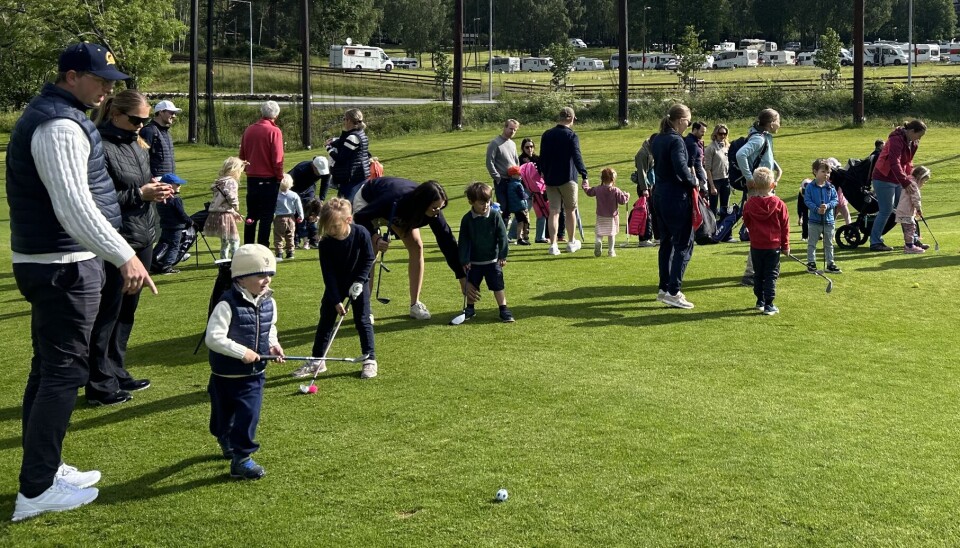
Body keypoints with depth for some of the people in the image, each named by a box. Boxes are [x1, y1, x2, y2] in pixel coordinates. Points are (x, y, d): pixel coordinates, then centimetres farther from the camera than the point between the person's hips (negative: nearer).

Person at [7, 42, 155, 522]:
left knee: (49, 366, 17)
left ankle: (45, 468, 28)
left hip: (42, 262, 11)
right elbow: (74, 206, -28)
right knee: (64, 371, -6)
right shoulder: (61, 126, -18)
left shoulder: (46, 115, 16)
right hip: (63, 267, -11)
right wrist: (124, 257, -32)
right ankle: (35, 491, -1)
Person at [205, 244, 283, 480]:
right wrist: (242, 352, -28)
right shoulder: (228, 305, -23)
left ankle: (240, 455, 8)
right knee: (223, 414, 13)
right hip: (226, 375, -4)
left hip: (254, 373, 4)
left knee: (249, 414, -4)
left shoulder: (269, 303, -1)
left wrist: (273, 345, -2)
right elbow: (213, 338, -28)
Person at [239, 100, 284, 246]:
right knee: (266, 217, 1)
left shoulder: (249, 130, 4)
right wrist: (280, 177, -3)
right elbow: (277, 159, -15)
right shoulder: (274, 131, -12)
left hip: (252, 178, 5)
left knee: (251, 215, 15)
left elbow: (242, 155, 9)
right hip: (269, 180, -5)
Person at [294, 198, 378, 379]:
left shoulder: (361, 234, -23)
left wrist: (359, 281, -18)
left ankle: (370, 359, 8)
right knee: (325, 321, 3)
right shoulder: (325, 243, -20)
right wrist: (336, 300, -19)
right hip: (335, 285, 2)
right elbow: (328, 274, -17)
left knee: (363, 321, -3)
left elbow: (369, 259, -10)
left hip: (357, 283, -2)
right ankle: (317, 360, 13)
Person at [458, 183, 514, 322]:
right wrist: (464, 260, -9)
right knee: (471, 286, 11)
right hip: (474, 261, 1)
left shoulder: (495, 217, -10)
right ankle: (470, 308, 28)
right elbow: (463, 241, -5)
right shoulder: (467, 219, -8)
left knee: (498, 286, 0)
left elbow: (502, 237, -7)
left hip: (493, 260, -1)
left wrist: (502, 256, -10)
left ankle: (503, 309, 7)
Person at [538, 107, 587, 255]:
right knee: (571, 210, 11)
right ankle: (572, 242, 20)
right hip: (567, 179, -4)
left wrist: (544, 173, 26)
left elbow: (542, 157, 13)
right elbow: (577, 157, -20)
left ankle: (553, 245, -5)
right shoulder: (571, 136, -10)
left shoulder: (546, 135, 6)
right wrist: (584, 175, -24)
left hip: (550, 179, 4)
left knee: (554, 212, 3)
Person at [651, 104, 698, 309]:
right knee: (684, 244, -3)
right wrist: (693, 182, -9)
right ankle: (673, 291, -7)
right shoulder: (676, 141, -16)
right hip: (676, 197, -9)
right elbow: (681, 168, -27)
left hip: (659, 194, 9)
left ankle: (664, 288, 23)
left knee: (666, 242, 18)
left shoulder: (657, 140, 11)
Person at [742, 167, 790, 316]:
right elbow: (785, 226, -3)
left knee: (758, 275, 15)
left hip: (756, 246, 2)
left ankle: (760, 301, 24)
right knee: (771, 276, 2)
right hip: (773, 246, -2)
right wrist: (785, 246, 8)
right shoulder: (779, 204, -9)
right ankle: (768, 305, 0)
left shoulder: (749, 204, -6)